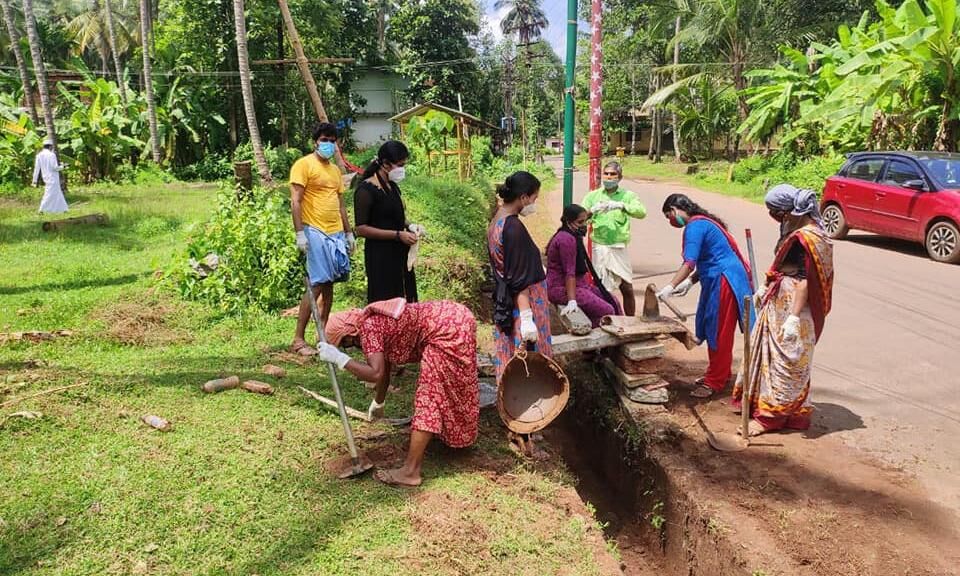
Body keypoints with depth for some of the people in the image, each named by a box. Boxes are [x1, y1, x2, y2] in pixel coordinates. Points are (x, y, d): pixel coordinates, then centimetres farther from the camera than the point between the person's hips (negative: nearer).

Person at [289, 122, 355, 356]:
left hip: (336, 233, 7)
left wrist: (349, 233, 19)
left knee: (329, 285, 8)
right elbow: (295, 201, -10)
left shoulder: (335, 170, 19)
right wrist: (300, 233, -18)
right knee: (317, 285, -10)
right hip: (316, 233, -7)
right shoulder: (303, 165, -3)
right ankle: (298, 339, -4)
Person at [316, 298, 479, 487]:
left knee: (429, 395, -8)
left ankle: (411, 471, -5)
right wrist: (378, 403, 43)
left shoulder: (368, 327, -11)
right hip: (455, 317, 10)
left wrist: (338, 358, -16)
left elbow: (376, 373, -24)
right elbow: (384, 372, 29)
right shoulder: (376, 322, 17)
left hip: (449, 330, -10)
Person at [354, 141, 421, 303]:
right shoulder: (366, 190, -14)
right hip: (380, 256, -8)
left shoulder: (393, 187, 11)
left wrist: (410, 226, 3)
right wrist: (398, 235, -20)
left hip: (399, 254, 8)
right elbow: (361, 229, -17)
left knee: (403, 300, 10)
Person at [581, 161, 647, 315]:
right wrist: (592, 210, -22)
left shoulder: (627, 196, 3)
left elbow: (642, 212, -14)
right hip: (600, 248, 0)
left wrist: (621, 205, -29)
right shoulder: (593, 196, 6)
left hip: (619, 248, 0)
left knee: (627, 289, 7)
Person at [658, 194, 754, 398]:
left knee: (718, 333, -1)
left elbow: (689, 264, -24)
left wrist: (670, 287, -26)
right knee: (713, 330, 16)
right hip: (716, 281, 10)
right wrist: (690, 282, 9)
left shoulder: (694, 227, -15)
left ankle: (715, 382, 8)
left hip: (723, 281, -10)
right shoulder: (702, 222, 16)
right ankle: (718, 374, 28)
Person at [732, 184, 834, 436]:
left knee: (784, 360, 1)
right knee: (772, 354, 18)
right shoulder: (797, 229, 7)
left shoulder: (804, 237, -22)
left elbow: (804, 280, -25)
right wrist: (765, 289, 23)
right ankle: (761, 401, 31)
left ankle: (770, 414, 10)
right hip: (780, 301, 10)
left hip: (792, 305, -10)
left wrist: (794, 317, -26)